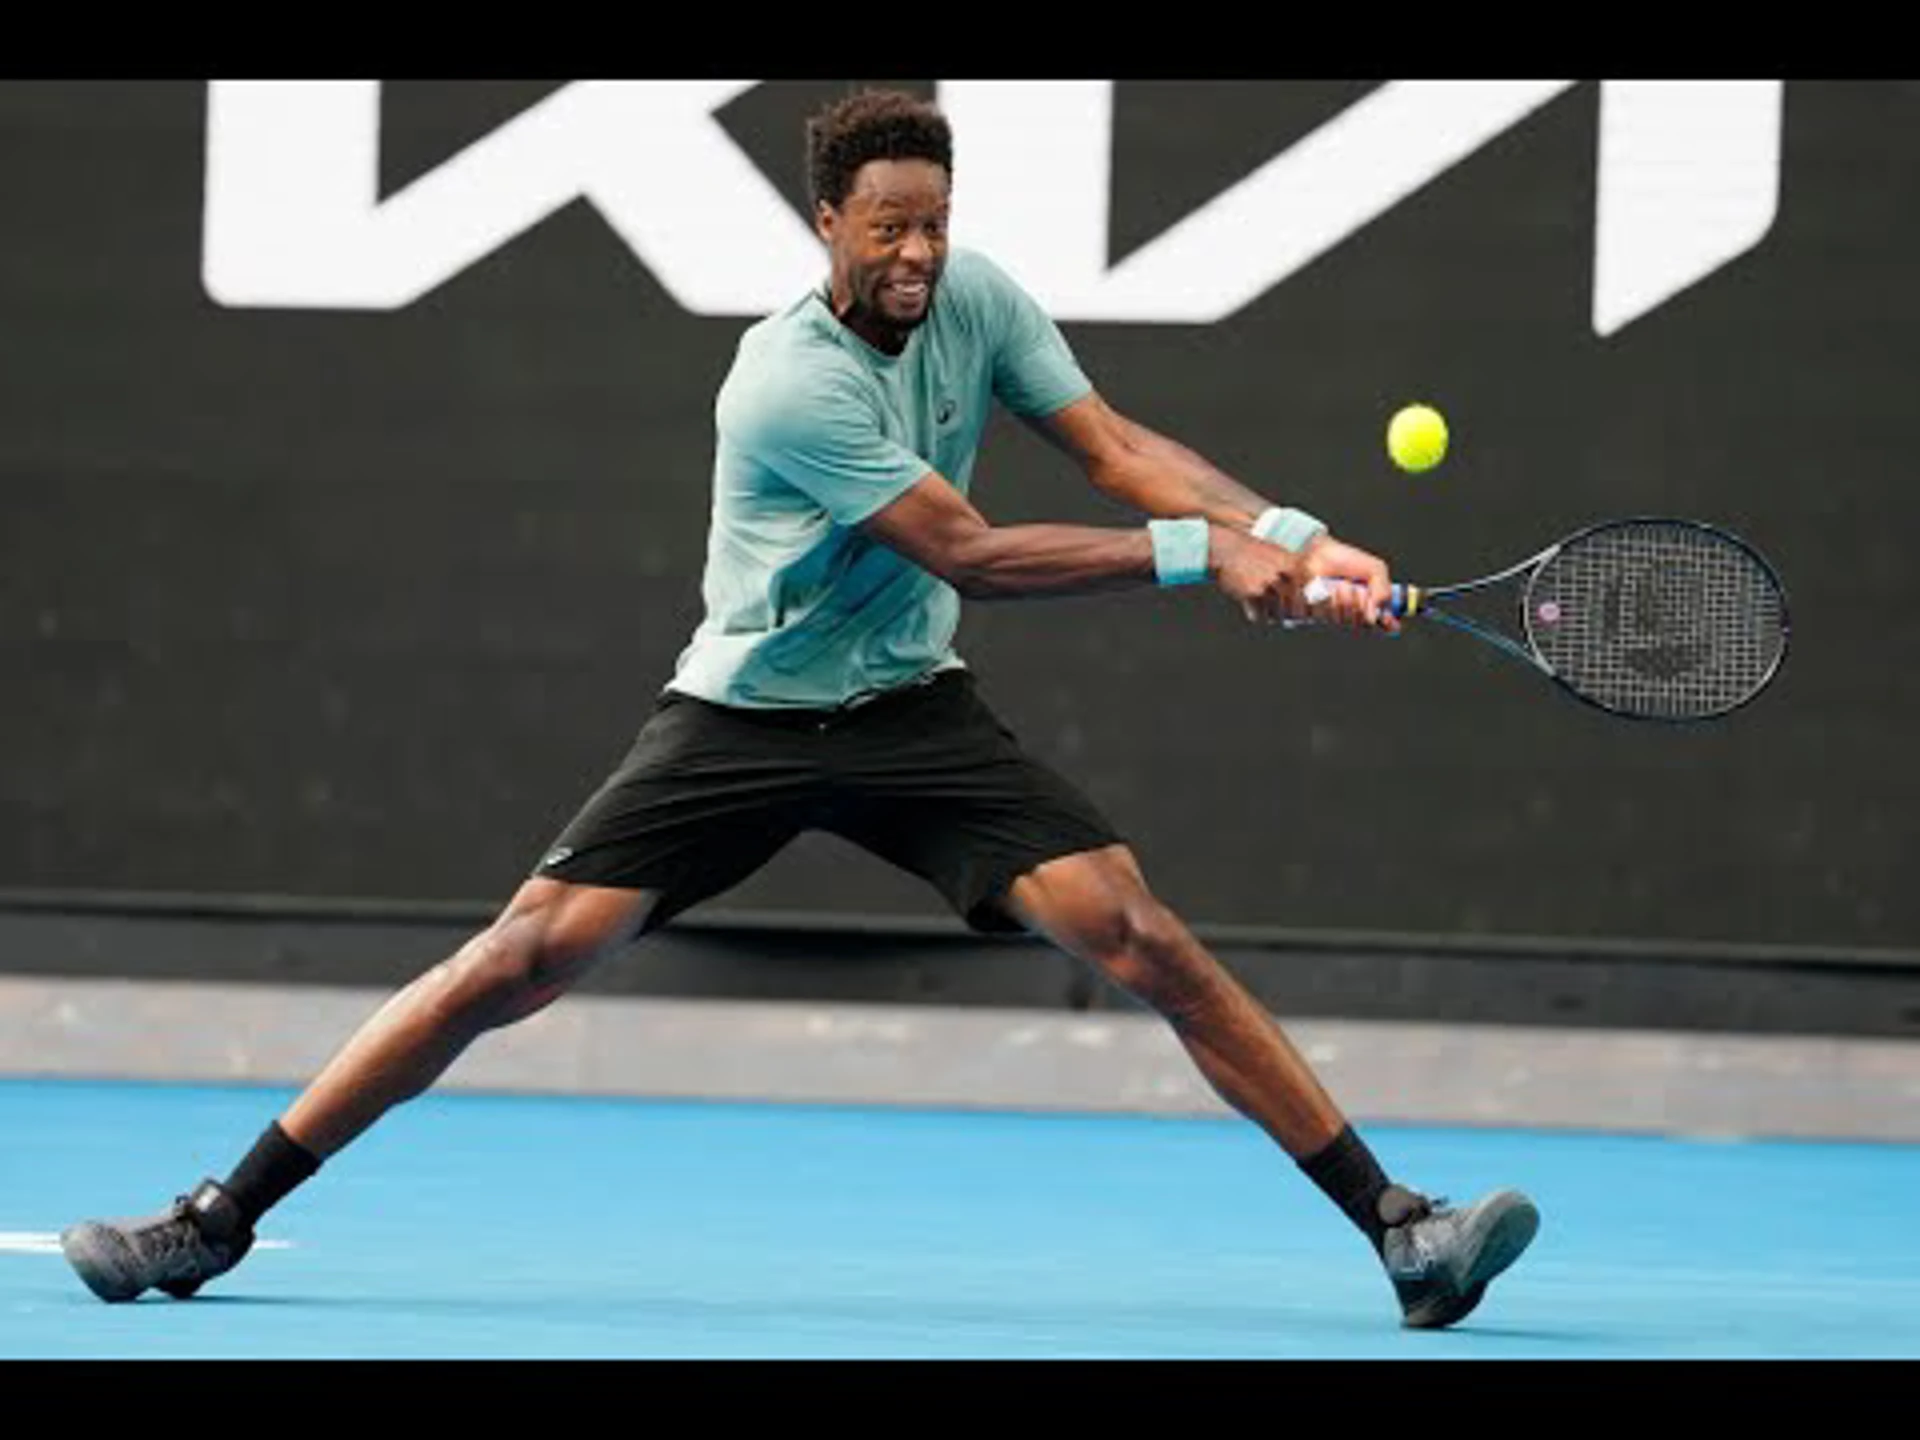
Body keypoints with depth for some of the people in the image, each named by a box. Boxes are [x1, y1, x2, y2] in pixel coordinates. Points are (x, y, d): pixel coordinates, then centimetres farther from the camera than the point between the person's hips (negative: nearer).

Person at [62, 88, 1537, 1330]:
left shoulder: (978, 300, -5)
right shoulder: (789, 384, -24)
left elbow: (1120, 448, -7)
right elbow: (971, 555, -25)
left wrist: (1293, 535, -24)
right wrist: (1200, 553, -27)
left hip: (913, 713, 4)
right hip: (742, 717, -4)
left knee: (1143, 937, -12)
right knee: (523, 960, -12)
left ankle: (1400, 1227, -11)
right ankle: (216, 1221, -4)